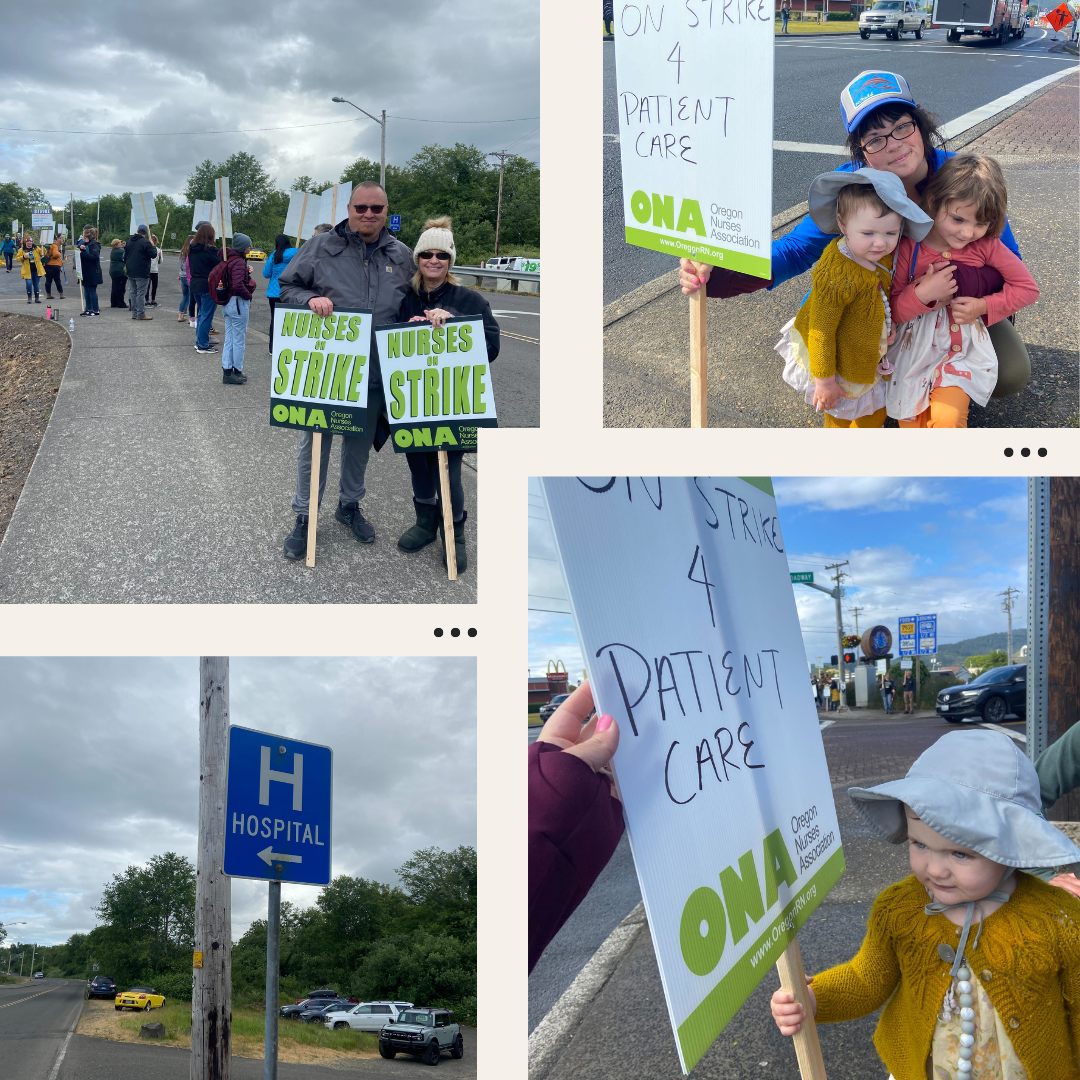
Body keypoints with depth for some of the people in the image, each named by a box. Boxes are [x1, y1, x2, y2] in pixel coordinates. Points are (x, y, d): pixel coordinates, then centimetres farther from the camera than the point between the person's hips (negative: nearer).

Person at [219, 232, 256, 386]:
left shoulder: (229, 258, 11)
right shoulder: (238, 262, -18)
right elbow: (238, 285, -28)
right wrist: (249, 295, -12)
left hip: (228, 302, 10)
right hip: (238, 302, -10)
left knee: (229, 339, 13)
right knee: (239, 340, 0)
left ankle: (227, 371, 18)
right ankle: (236, 371, 7)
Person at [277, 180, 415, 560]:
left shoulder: (401, 256, 6)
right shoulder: (321, 247, -4)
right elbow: (287, 286, 2)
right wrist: (311, 298, -17)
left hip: (374, 372, 3)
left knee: (360, 442, 17)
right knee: (315, 442, 4)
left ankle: (350, 505, 36)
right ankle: (304, 516, 15)